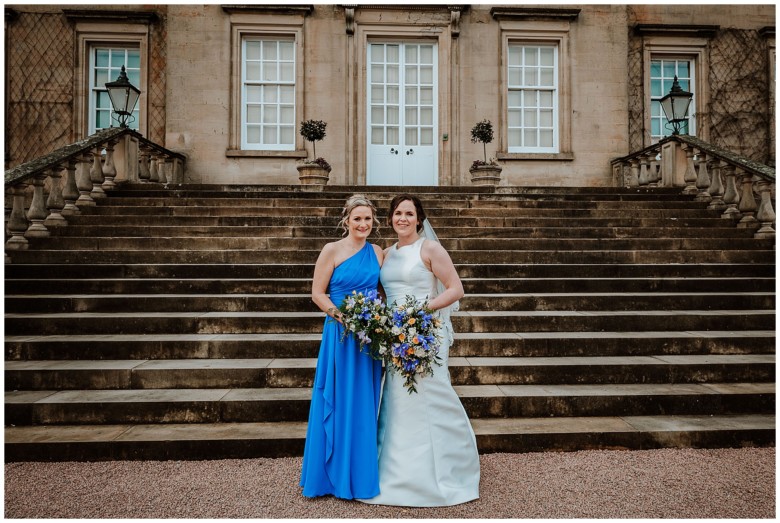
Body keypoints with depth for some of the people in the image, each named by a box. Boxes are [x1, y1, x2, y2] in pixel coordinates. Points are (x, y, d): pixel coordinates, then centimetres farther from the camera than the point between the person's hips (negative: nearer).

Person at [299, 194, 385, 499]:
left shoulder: (377, 253, 9)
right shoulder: (332, 250, -4)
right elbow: (317, 293, -6)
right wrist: (341, 316, -18)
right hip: (340, 335, -4)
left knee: (365, 404, 12)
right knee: (340, 403, 3)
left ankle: (362, 472, 29)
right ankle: (337, 474, 20)